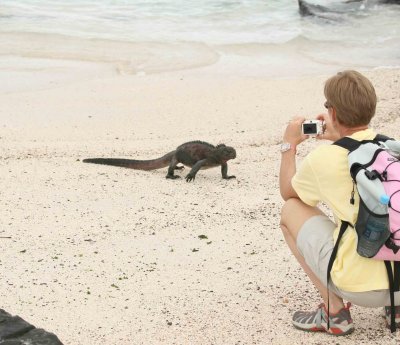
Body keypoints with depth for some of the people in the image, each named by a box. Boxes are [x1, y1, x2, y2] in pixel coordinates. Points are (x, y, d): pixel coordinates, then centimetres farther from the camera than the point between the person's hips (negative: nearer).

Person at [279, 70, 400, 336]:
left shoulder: (324, 158, -10)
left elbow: (287, 192, 13)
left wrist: (289, 145, 24)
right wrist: (340, 138, 30)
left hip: (361, 286, -6)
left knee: (291, 211, 12)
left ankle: (334, 311, 9)